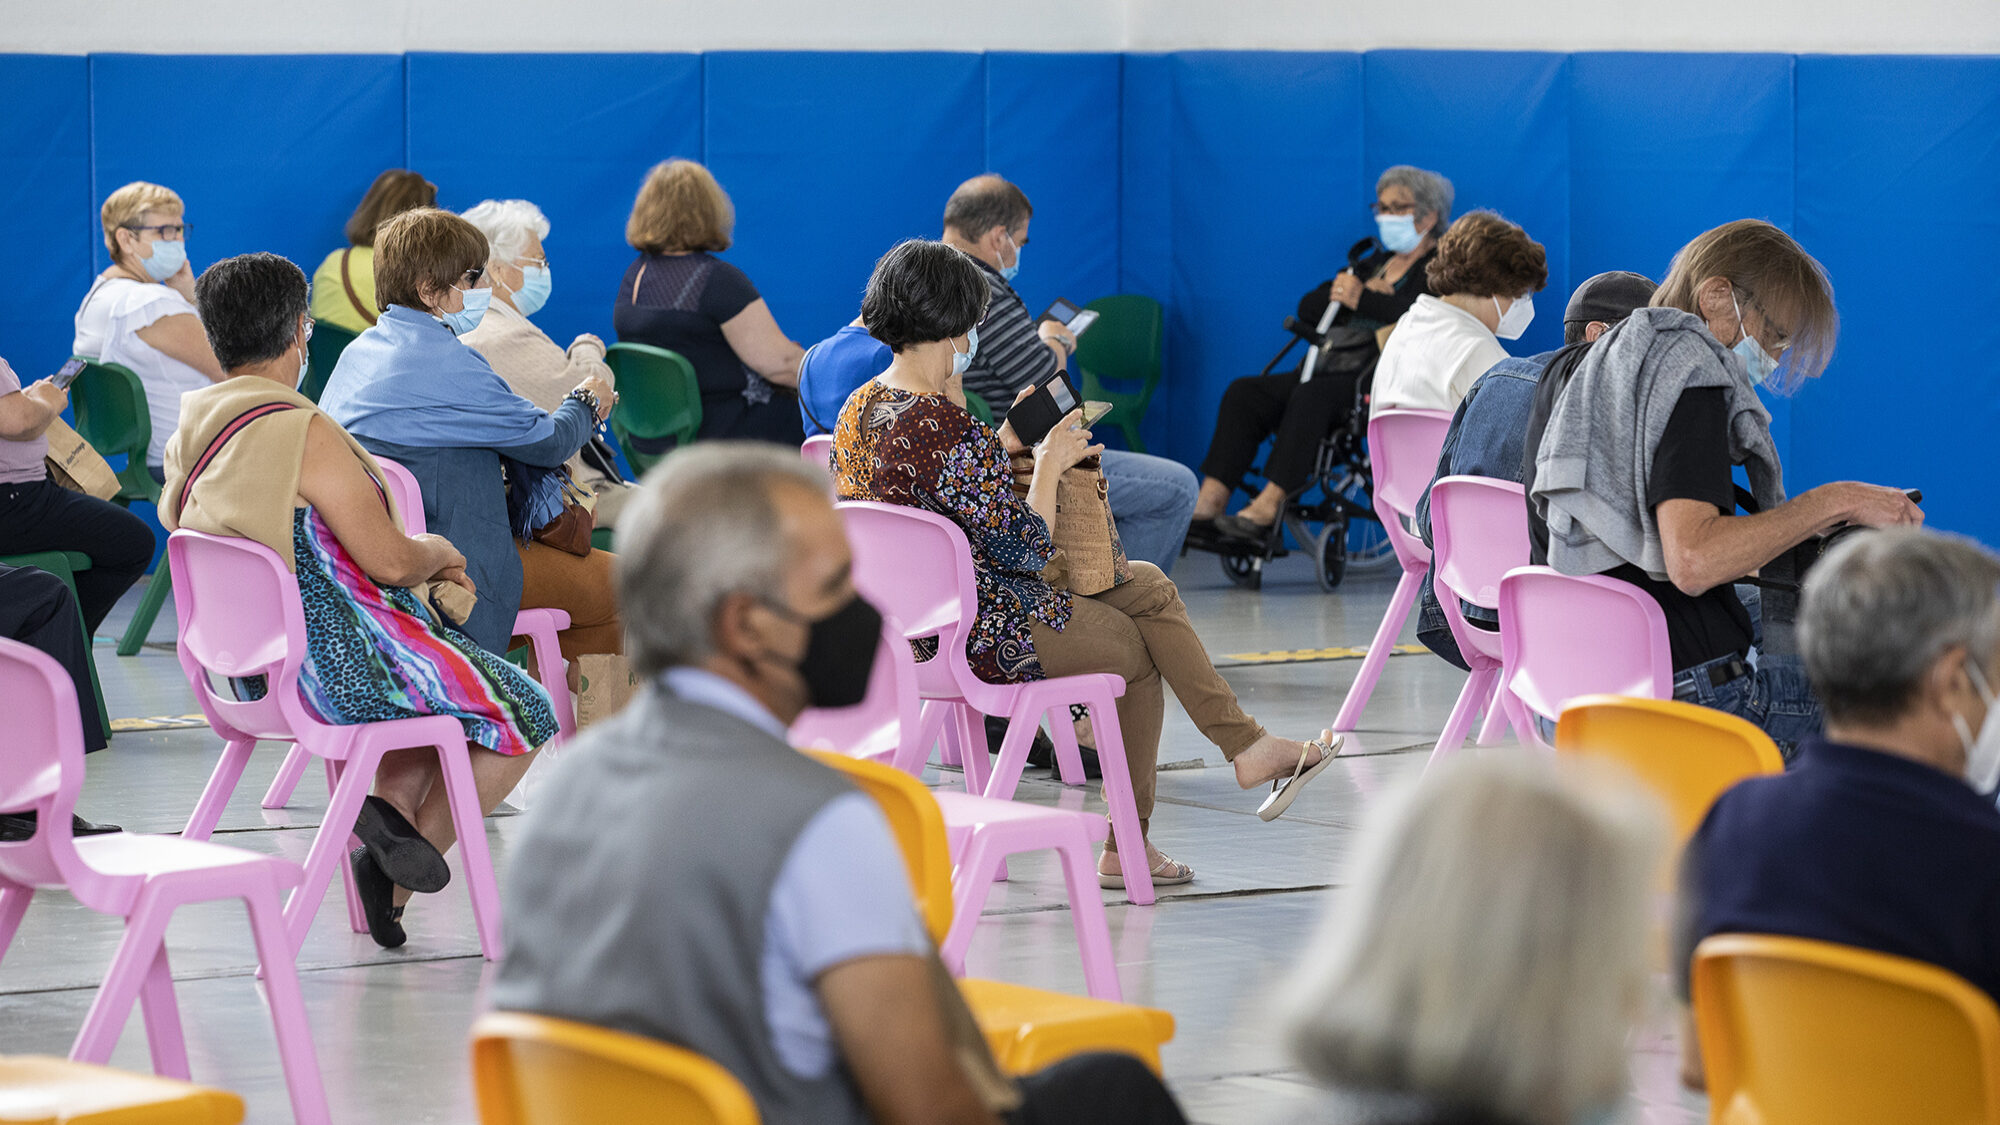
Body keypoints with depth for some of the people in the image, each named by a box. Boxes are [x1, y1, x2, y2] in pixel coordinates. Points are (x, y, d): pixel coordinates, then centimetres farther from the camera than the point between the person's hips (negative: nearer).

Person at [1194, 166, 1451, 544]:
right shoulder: (1374, 260, 27)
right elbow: (1308, 308, 20)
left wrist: (1364, 300, -15)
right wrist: (1340, 294, 1)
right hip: (1334, 369, 8)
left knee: (1312, 395, -36)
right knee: (1245, 392, -15)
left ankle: (1268, 508, -41)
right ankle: (1207, 507, -27)